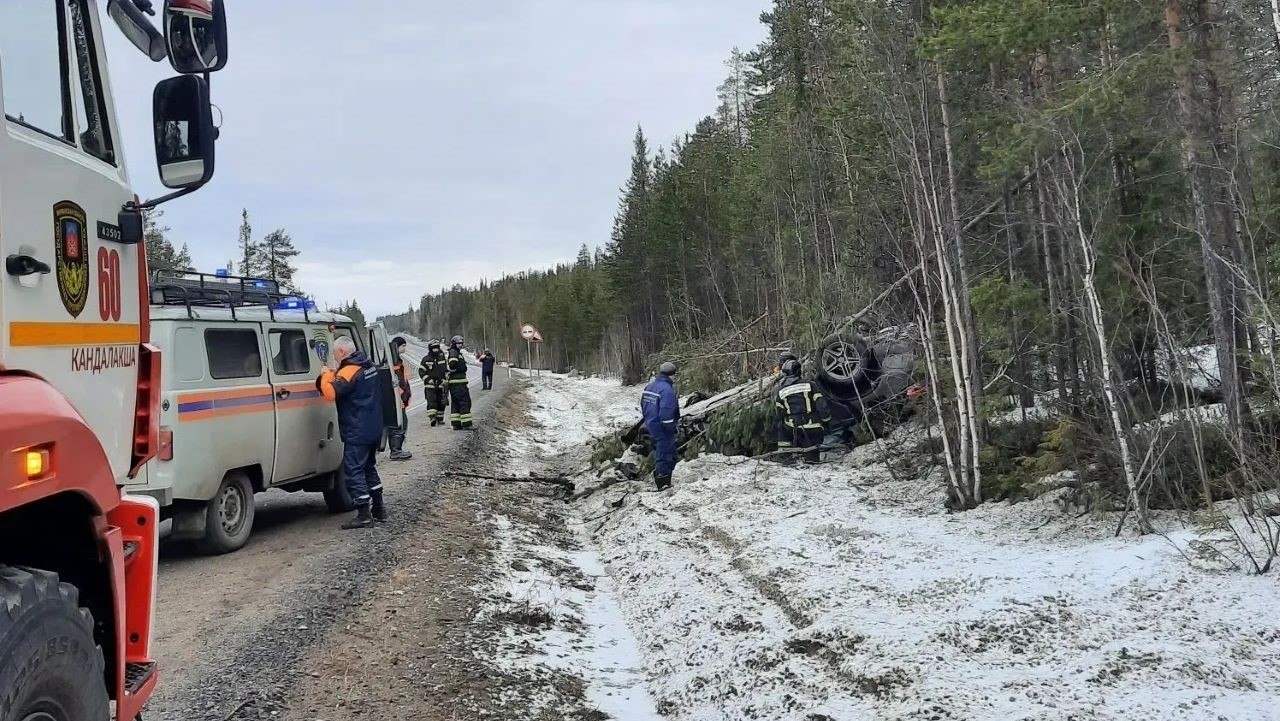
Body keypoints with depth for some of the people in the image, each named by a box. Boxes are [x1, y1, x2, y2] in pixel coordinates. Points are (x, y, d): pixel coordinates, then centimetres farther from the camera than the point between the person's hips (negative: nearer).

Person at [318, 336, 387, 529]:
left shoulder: (349, 371, -19)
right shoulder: (369, 365, 10)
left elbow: (330, 392, -28)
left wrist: (326, 375, -11)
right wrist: (334, 374, 6)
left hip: (357, 432, -9)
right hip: (374, 429, 9)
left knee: (353, 471, -4)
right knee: (369, 467, 20)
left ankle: (364, 514, -5)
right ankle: (379, 509, 25)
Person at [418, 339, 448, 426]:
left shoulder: (443, 357, 7)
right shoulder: (426, 359, -1)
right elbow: (421, 371, 1)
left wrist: (445, 380, 2)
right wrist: (428, 380, -10)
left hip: (441, 384, 3)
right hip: (430, 385, -3)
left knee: (441, 403, 6)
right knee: (431, 402, -15)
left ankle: (440, 419, 19)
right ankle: (432, 418, -21)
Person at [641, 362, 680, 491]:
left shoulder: (649, 386, 9)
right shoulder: (667, 389, -22)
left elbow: (643, 405, 17)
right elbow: (666, 412, -26)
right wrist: (673, 427, -15)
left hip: (651, 425, 9)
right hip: (662, 428, -9)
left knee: (659, 451, 23)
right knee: (665, 454, 0)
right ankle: (663, 484, 5)